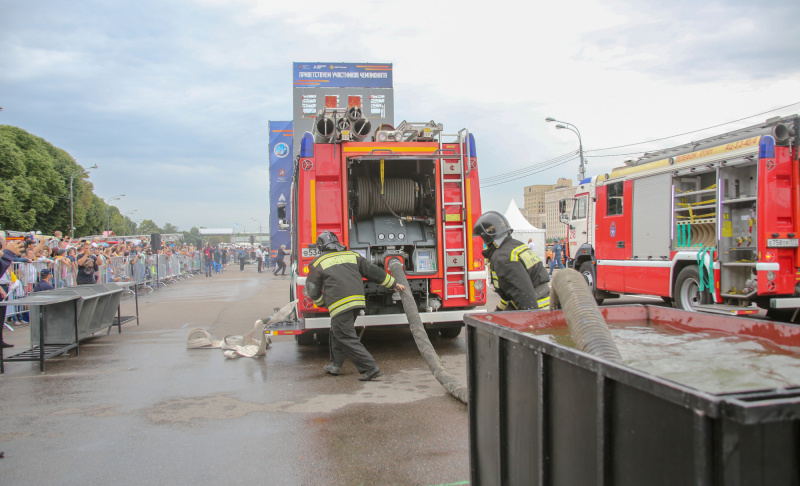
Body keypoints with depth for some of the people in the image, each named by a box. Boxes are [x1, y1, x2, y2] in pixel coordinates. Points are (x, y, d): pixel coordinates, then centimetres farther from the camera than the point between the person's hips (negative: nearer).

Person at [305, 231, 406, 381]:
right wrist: (394, 284, 23)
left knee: (346, 338, -4)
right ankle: (335, 365, 31)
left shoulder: (318, 263, 7)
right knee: (337, 333, 22)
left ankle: (371, 368, -11)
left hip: (340, 304, -6)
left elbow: (313, 290, 10)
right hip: (357, 300, 7)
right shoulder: (353, 256, 18)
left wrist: (321, 302, 31)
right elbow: (373, 271, 17)